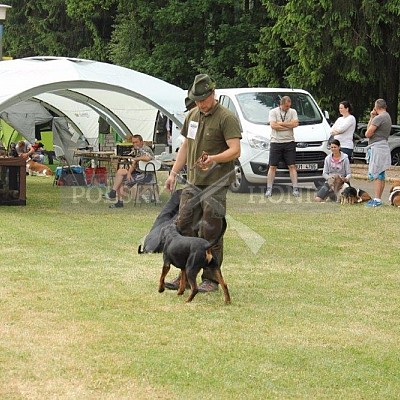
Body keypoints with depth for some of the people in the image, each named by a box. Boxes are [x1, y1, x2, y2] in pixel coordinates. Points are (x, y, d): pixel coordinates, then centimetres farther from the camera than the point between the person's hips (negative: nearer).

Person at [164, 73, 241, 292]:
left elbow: (235, 150, -17)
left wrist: (214, 158, -34)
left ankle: (211, 279, 5)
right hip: (193, 182, 7)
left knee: (210, 233, -4)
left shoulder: (226, 118, -10)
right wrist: (173, 173, 19)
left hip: (215, 184, -7)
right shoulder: (192, 115, 14)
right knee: (184, 227, 7)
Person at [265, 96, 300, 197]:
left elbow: (295, 123, -8)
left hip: (289, 142, 1)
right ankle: (269, 189, 4)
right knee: (272, 167, 0)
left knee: (292, 166, -2)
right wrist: (289, 126, -9)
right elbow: (273, 125, -13)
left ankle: (295, 189, -1)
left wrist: (280, 123, -10)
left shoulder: (293, 112, 8)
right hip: (276, 142, -1)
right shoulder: (273, 112, 1)